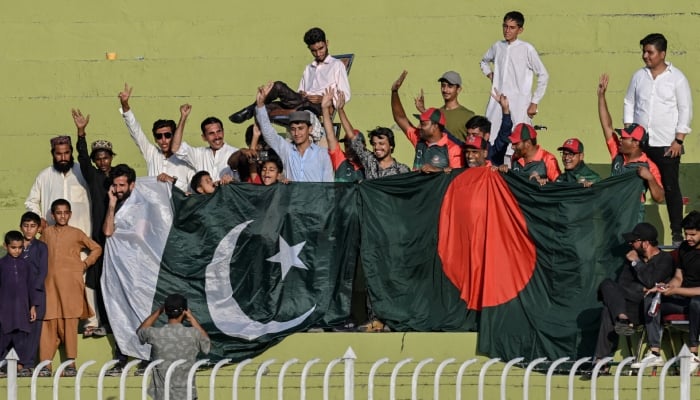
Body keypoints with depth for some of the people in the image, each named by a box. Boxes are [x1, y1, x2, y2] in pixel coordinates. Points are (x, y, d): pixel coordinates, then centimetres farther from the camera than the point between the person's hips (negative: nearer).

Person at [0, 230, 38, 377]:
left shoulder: (25, 264, 7)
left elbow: (31, 286, 10)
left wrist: (33, 306, 7)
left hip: (22, 306, 2)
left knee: (21, 336, 2)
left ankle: (21, 366, 6)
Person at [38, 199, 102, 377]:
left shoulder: (76, 234, 7)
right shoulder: (47, 233, 14)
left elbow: (96, 248, 16)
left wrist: (86, 263, 5)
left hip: (71, 281, -2)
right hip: (50, 281, 2)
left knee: (69, 322, -5)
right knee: (49, 322, -3)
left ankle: (71, 363, -3)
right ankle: (46, 363, -1)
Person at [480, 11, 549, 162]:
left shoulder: (527, 49, -5)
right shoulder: (498, 47, 10)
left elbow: (543, 76, -3)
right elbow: (484, 61, 32)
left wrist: (534, 103, -5)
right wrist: (490, 74, 13)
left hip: (519, 106, -5)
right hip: (497, 103, 5)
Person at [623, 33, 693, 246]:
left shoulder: (677, 78, -3)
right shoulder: (639, 76, 8)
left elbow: (685, 110, -3)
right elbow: (629, 104, 14)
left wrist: (678, 140, -9)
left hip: (667, 146, -4)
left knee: (670, 188, -1)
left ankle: (677, 232, 5)